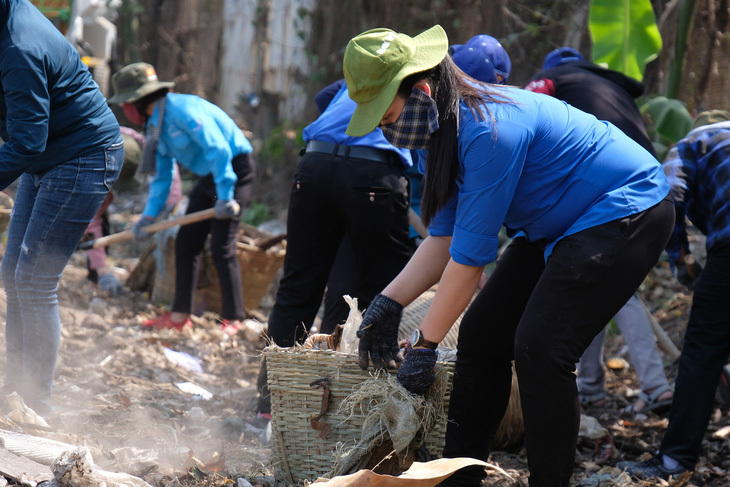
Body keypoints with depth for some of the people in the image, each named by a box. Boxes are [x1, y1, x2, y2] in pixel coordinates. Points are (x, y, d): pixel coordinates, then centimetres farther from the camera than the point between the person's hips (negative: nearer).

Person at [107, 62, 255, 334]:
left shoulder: (181, 109, -22)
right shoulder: (155, 124, 9)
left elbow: (218, 149, -28)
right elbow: (162, 175, 13)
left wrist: (225, 196, -29)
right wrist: (150, 214, 5)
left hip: (235, 170, -10)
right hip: (210, 176, 10)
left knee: (221, 246, -13)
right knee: (186, 242, 7)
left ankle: (232, 319, -5)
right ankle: (180, 315, 14)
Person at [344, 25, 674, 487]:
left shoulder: (489, 130, -32)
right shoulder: (440, 130, -2)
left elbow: (469, 256, -28)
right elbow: (445, 238, 1)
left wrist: (425, 344, -20)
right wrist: (389, 303, -9)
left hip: (626, 213, -10)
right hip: (556, 224, 10)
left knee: (539, 349, -19)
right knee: (482, 333, 5)